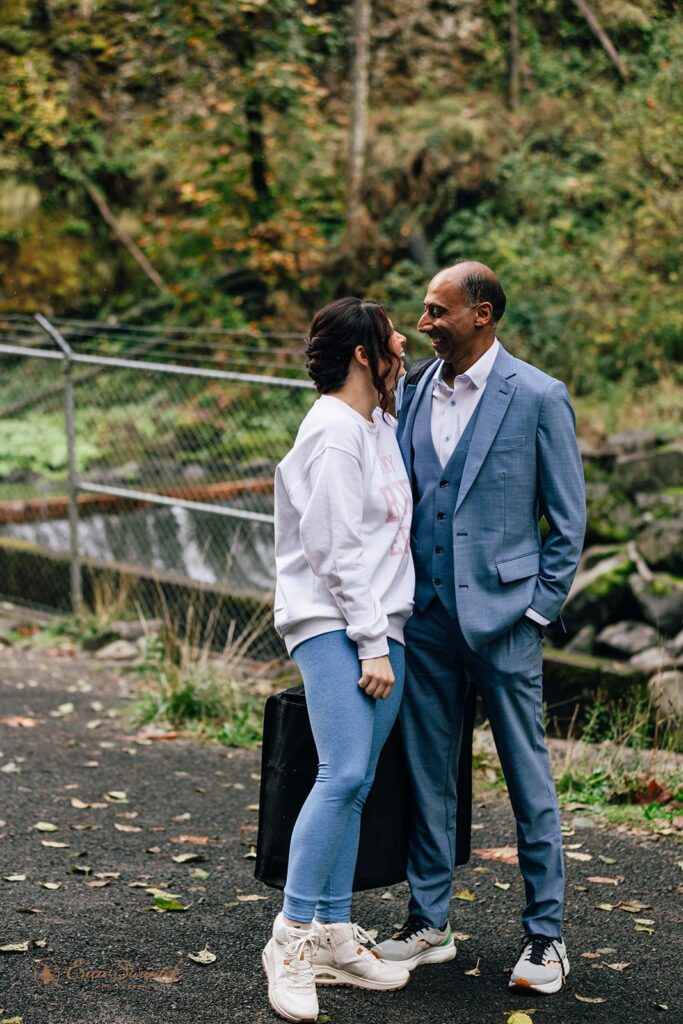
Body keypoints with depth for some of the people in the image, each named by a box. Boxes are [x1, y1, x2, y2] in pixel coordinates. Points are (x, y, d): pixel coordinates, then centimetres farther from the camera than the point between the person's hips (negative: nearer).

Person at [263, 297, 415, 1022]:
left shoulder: (383, 426, 18)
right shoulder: (334, 431, -10)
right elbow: (339, 551, -15)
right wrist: (371, 644, -16)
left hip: (382, 626, 9)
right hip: (332, 624, -9)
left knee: (354, 785, 6)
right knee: (344, 774, -18)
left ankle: (334, 937, 11)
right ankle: (291, 938, -11)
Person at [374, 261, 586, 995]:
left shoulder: (538, 398, -7)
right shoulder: (413, 393, 8)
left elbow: (568, 518, -3)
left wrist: (538, 609, -6)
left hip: (500, 612, -5)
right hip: (424, 614, 5)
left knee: (527, 775, 4)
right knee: (427, 773, 12)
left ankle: (544, 934, 15)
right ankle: (428, 923, 24)